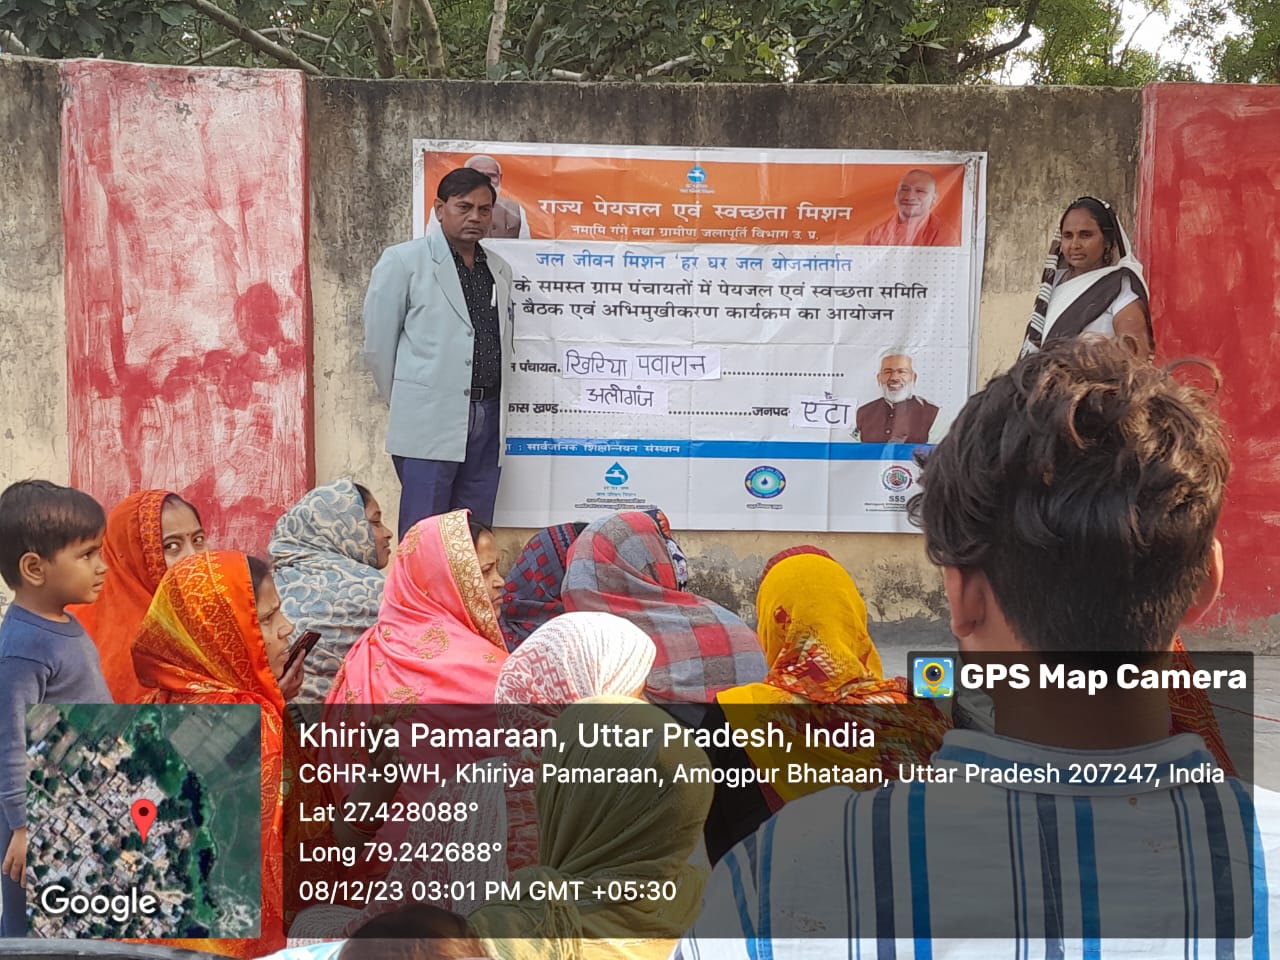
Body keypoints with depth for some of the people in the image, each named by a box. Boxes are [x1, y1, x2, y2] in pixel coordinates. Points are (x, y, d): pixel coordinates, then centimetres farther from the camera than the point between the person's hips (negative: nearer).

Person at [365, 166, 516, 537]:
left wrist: (492, 404, 14)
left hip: (488, 419, 5)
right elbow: (378, 343, -1)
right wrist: (405, 404, 6)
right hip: (430, 420, -5)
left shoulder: (499, 270, 13)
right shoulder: (404, 261, -3)